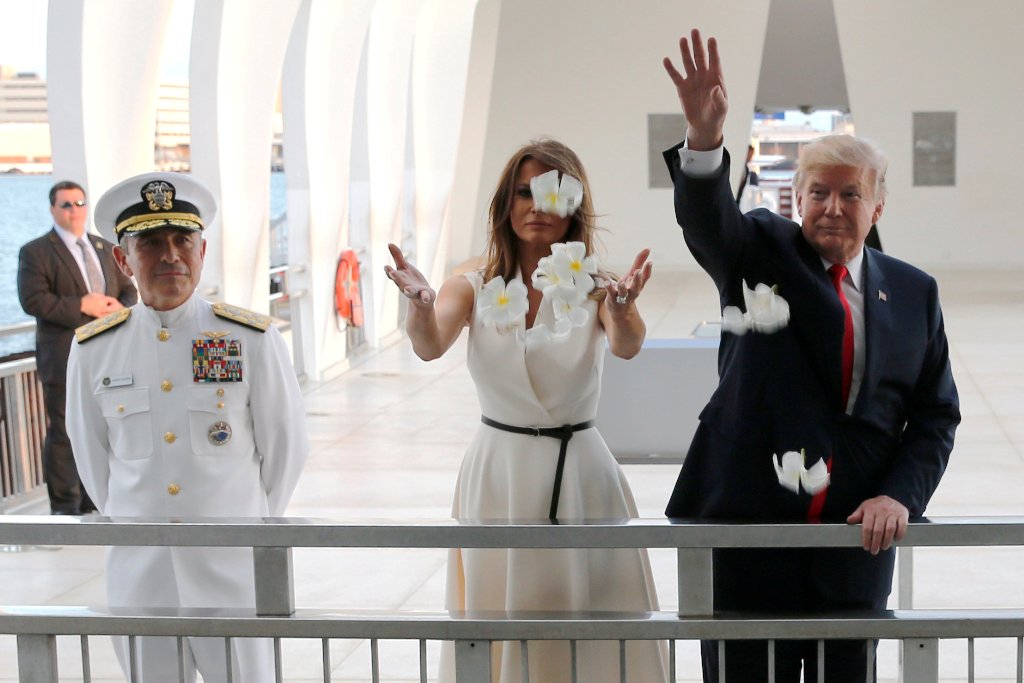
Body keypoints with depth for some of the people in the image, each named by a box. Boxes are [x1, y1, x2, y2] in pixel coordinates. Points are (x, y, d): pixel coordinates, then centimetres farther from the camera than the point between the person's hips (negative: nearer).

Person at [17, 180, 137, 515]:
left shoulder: (105, 249, 16)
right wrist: (82, 306, -20)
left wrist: (122, 307, -9)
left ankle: (93, 499, 26)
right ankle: (64, 507, 8)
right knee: (63, 434, -2)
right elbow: (33, 300, -16)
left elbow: (129, 290, 14)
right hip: (65, 359, -6)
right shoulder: (35, 252, -4)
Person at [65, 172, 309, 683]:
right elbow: (91, 459, 11)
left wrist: (250, 525, 8)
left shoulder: (252, 340, -7)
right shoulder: (93, 350, -1)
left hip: (233, 568, -2)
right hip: (137, 572, 2)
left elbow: (285, 448, 3)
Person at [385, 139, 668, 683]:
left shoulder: (594, 291, -3)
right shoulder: (474, 290, 1)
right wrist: (421, 304, -41)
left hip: (581, 477, -1)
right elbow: (430, 346, -18)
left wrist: (623, 309, -45)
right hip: (499, 474, 1)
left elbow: (626, 346, -23)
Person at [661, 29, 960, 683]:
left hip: (859, 531, 3)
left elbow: (936, 415, 9)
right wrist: (704, 136, -39)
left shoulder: (913, 291, 9)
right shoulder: (762, 253, 2)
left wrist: (900, 495, -7)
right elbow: (708, 219, -20)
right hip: (750, 521, -2)